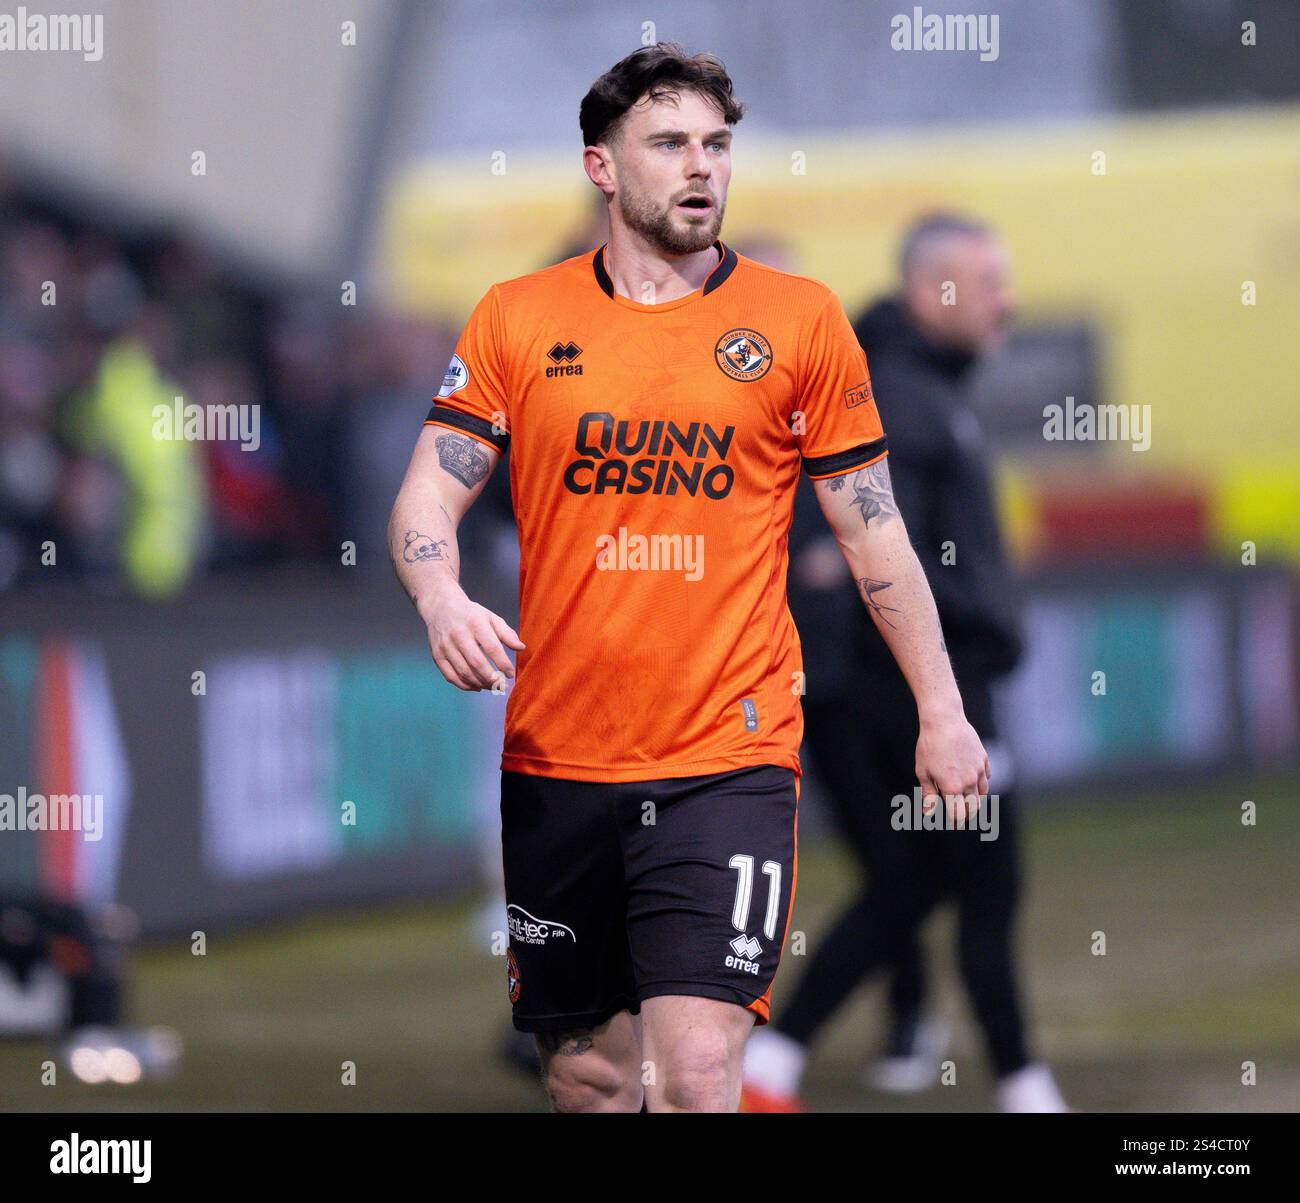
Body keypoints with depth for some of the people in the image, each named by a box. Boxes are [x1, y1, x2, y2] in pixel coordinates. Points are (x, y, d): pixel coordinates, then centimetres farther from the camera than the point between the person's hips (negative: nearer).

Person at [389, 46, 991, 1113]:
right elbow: (430, 493, 4)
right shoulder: (515, 319, 6)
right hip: (556, 756, 2)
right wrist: (444, 601, -18)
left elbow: (874, 529, 7)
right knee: (586, 1074, 9)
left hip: (731, 755, -2)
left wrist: (941, 711, 6)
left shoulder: (802, 319, 3)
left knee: (697, 1072, -17)